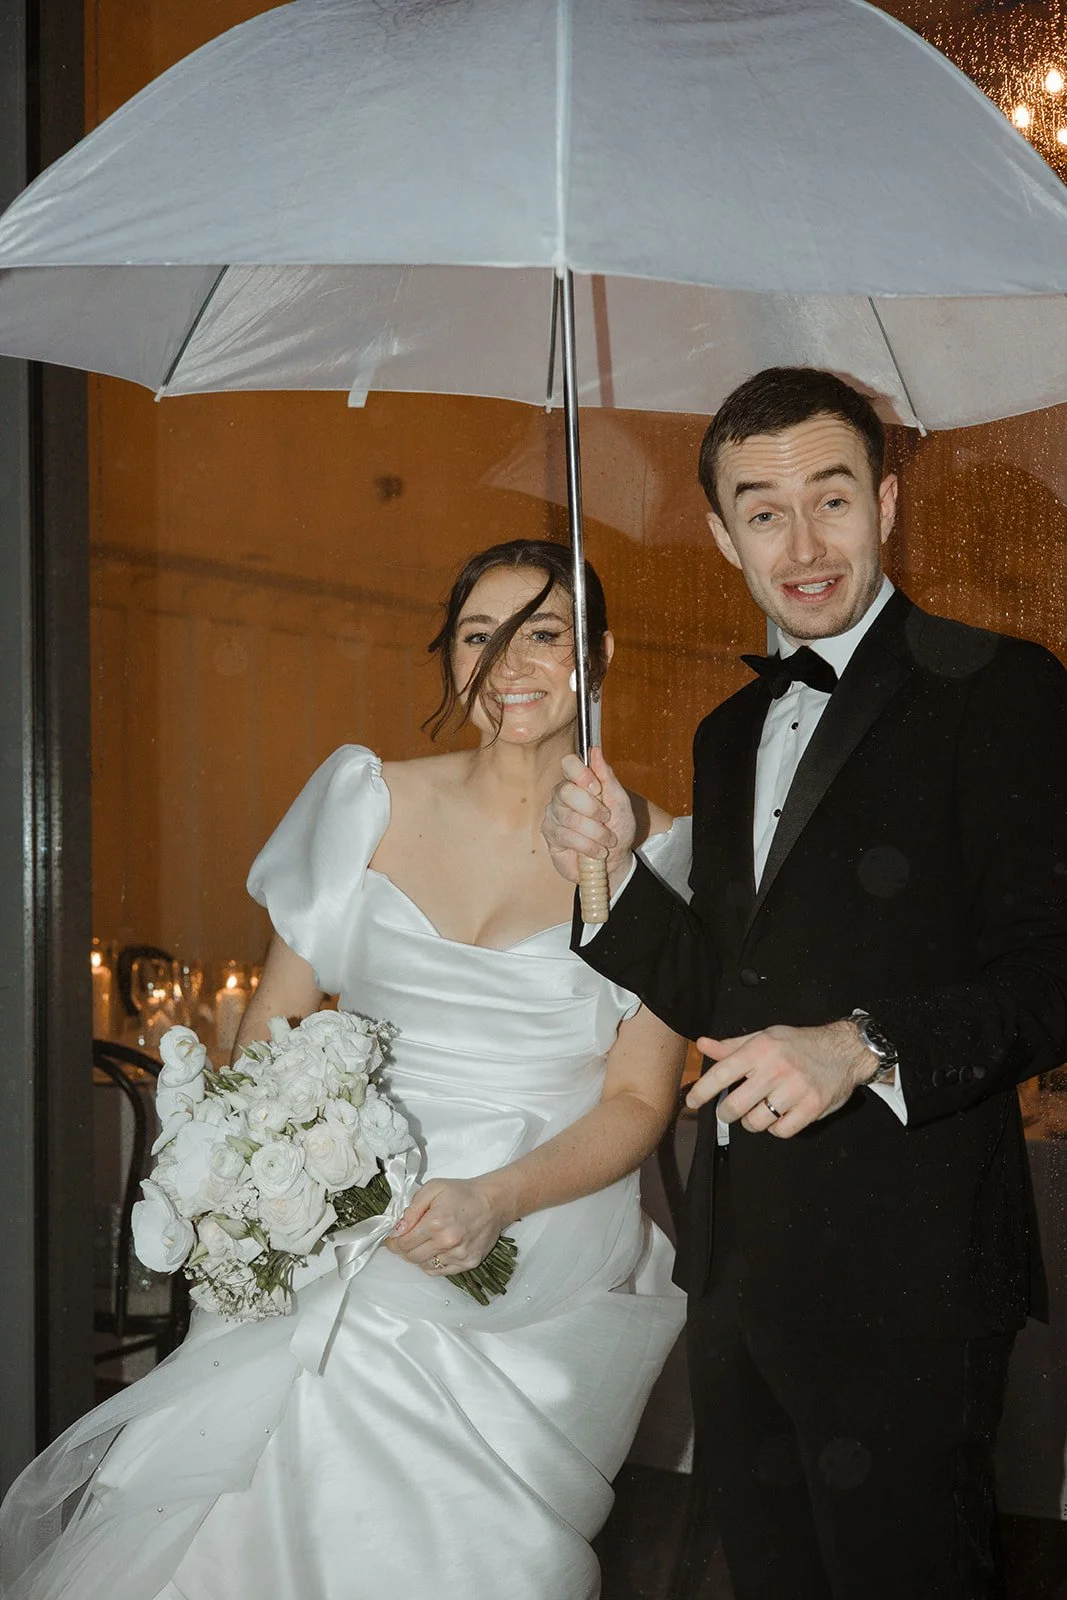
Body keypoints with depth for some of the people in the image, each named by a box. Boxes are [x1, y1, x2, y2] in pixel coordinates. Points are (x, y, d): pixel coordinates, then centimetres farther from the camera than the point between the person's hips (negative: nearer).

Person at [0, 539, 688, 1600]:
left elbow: (639, 1099, 3)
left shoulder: (649, 853, 3)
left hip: (541, 1262, -1)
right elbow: (272, 1024, 11)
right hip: (348, 1233, 2)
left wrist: (499, 1200, -15)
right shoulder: (367, 803, 7)